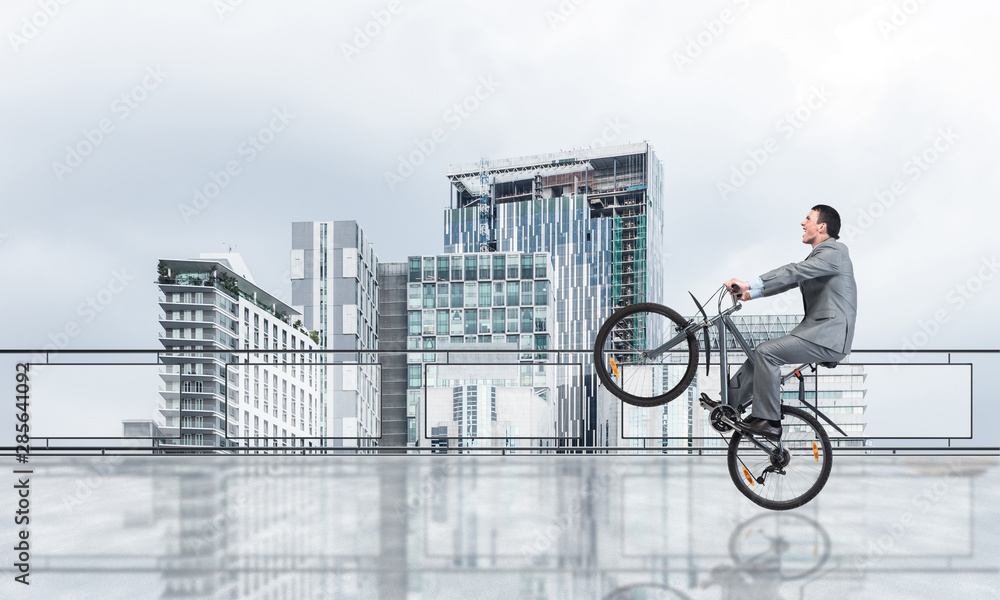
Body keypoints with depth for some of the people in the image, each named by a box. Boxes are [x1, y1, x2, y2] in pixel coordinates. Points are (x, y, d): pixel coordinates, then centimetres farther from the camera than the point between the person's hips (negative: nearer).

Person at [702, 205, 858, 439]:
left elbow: (793, 272, -23)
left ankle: (769, 422, -17)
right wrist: (750, 294, 13)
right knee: (762, 352, 8)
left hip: (829, 337, -10)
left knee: (767, 352, -20)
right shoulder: (820, 255, 21)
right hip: (816, 330, 10)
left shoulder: (834, 252, -12)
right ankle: (729, 403, 11)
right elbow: (790, 279, 22)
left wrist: (749, 284, -28)